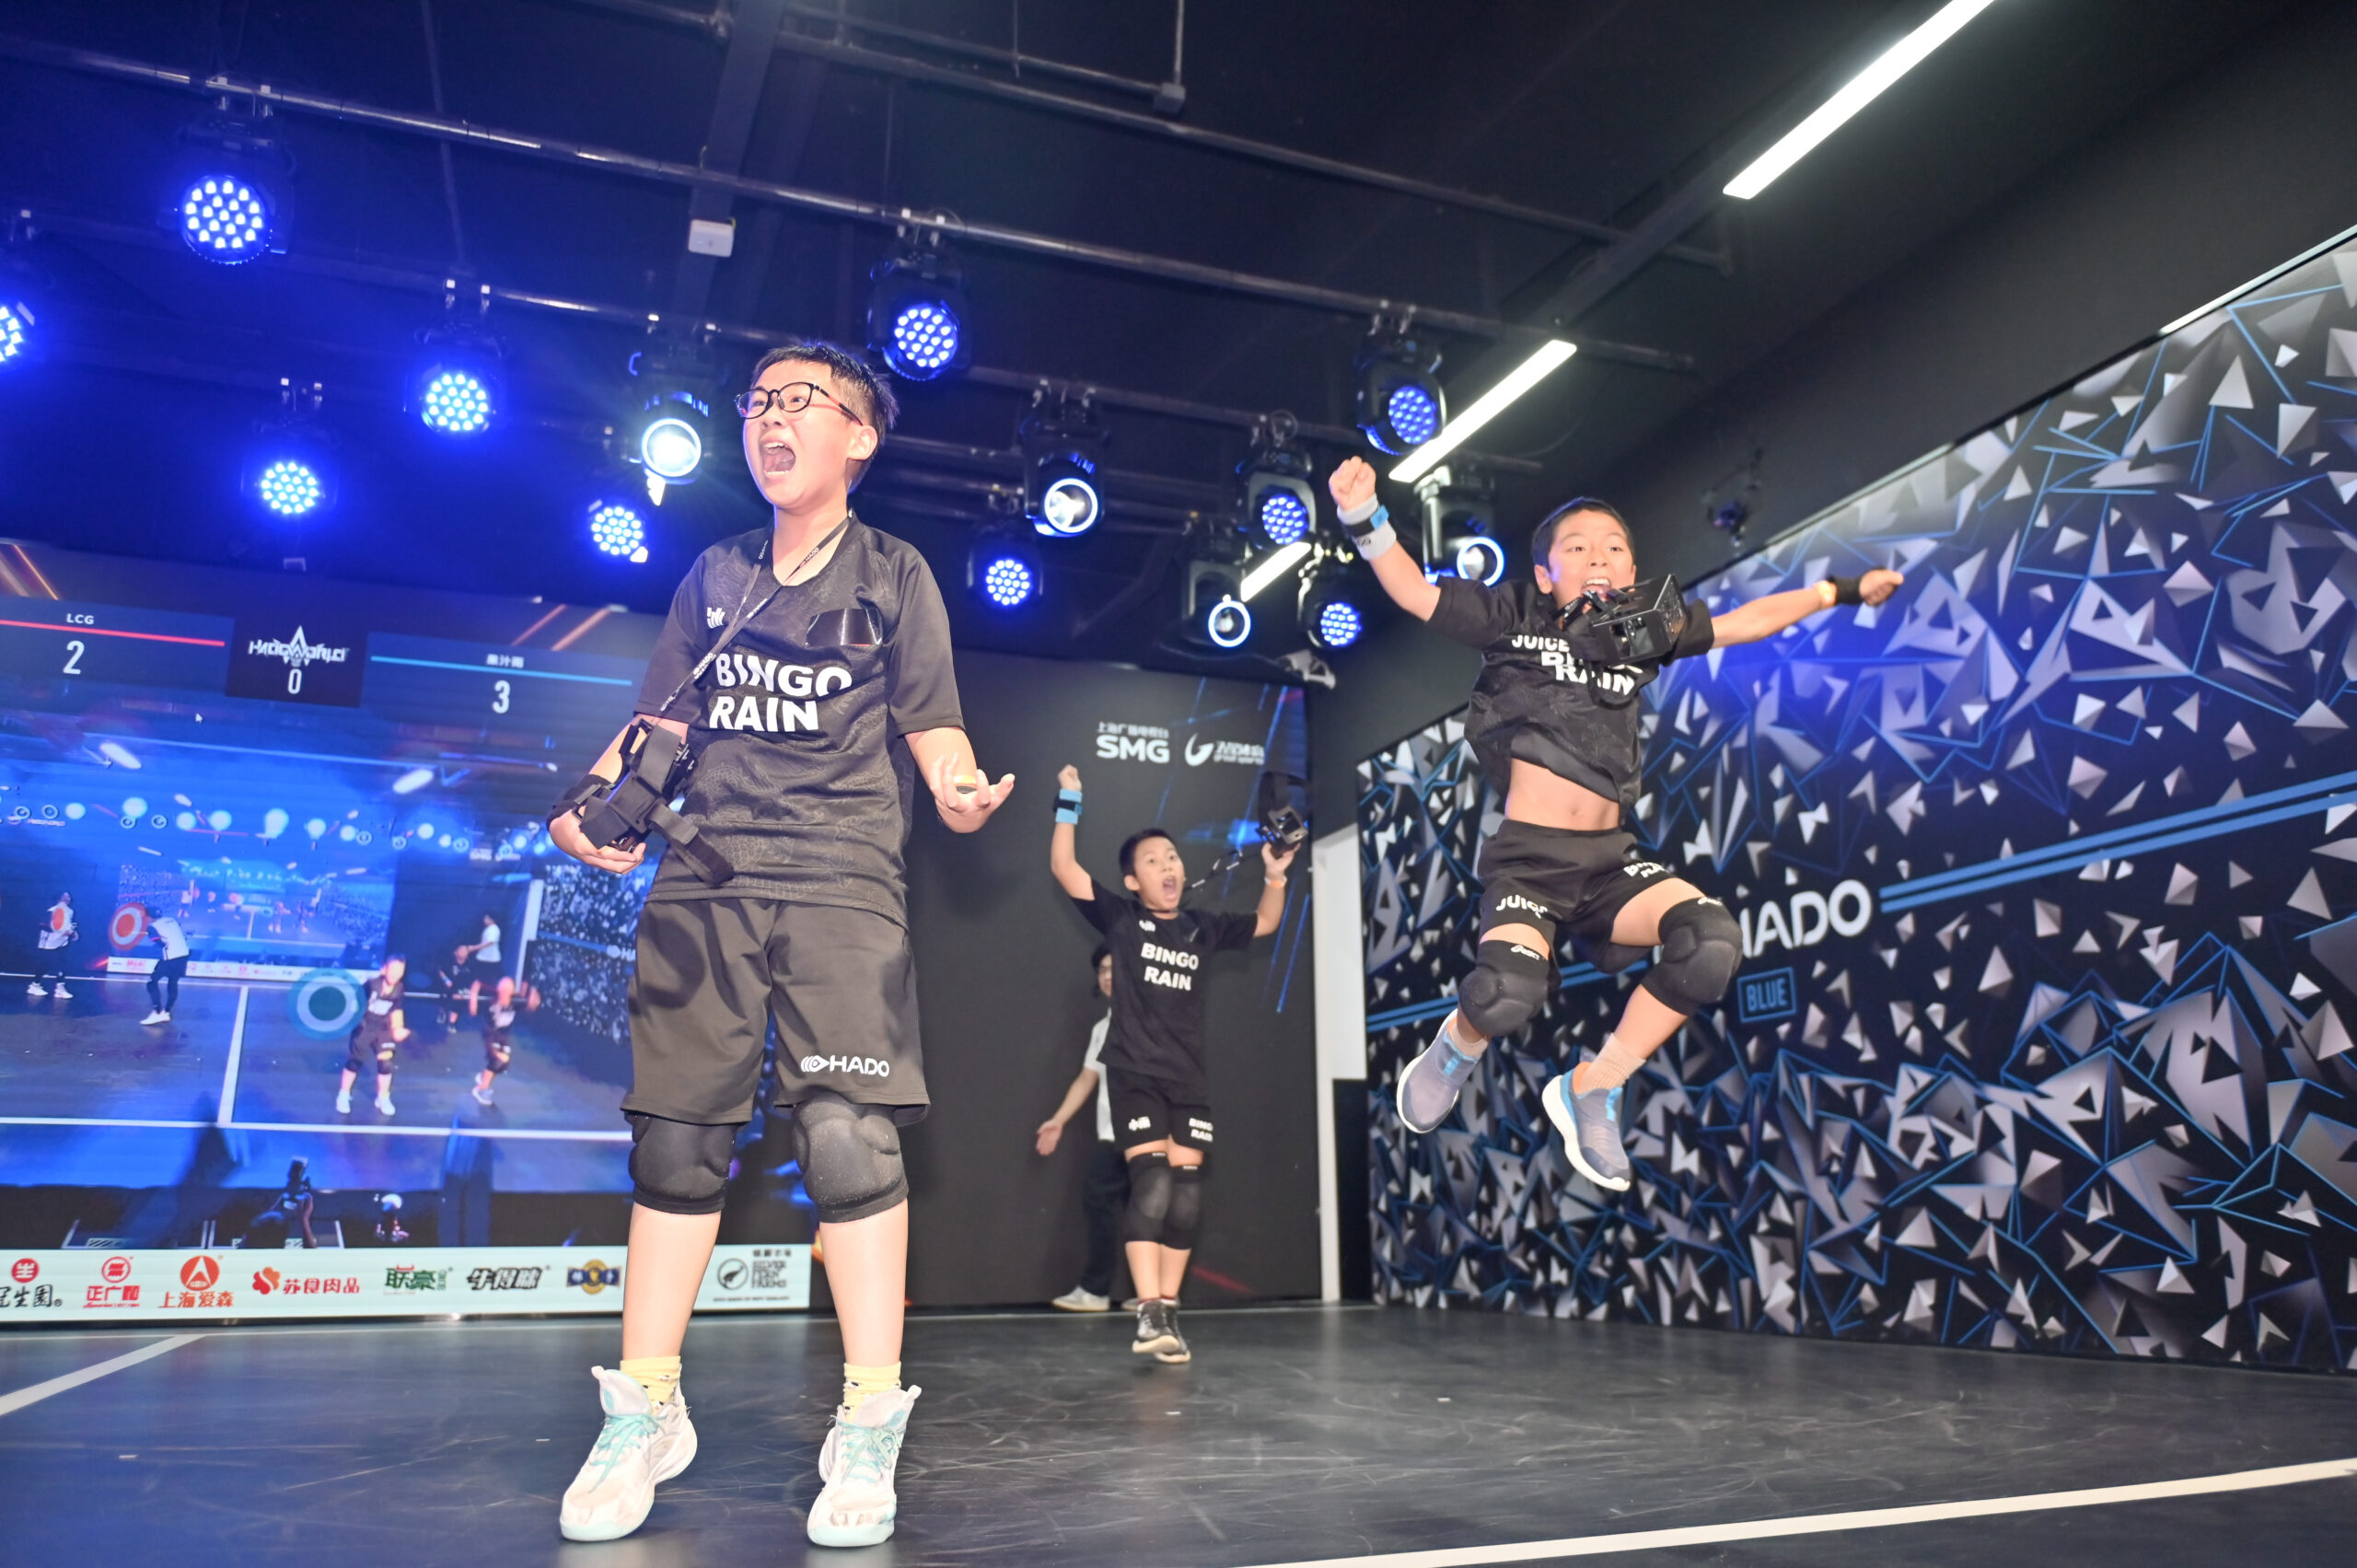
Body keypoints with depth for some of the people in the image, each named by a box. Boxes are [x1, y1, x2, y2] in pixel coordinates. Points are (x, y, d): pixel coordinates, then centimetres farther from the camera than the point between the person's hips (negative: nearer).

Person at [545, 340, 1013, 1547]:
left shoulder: (894, 575, 10)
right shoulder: (716, 575, 19)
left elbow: (932, 723, 4)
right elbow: (662, 721, 17)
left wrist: (959, 789, -18)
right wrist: (596, 802, 0)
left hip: (841, 880, -3)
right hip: (704, 879, 4)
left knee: (848, 1138, -13)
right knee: (676, 1140, 3)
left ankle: (868, 1428, -3)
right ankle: (645, 1417, 15)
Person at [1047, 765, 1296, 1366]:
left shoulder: (1201, 927, 11)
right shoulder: (1120, 918, 2)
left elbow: (1265, 924, 23)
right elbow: (1063, 867, -6)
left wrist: (1275, 875, 7)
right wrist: (1069, 801, -11)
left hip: (1189, 1079, 4)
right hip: (1135, 1073, -4)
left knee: (1186, 1192, -1)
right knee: (1151, 1183, -16)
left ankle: (1168, 1311, 9)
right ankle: (1150, 1315, -15)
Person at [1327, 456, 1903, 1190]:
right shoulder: (1517, 616, 3)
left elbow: (1742, 622, 24)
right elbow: (1416, 592, 2)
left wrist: (1841, 591, 30)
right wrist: (1365, 520, -12)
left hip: (1610, 858, 5)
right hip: (1528, 856, -4)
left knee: (1711, 942, -22)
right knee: (1507, 989, -32)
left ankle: (1591, 1089, 0)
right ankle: (1455, 1049, 10)